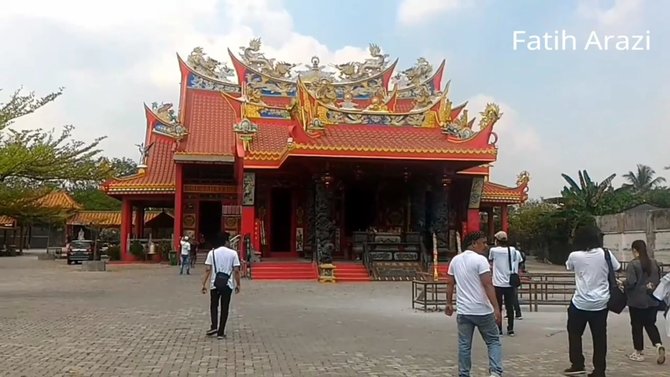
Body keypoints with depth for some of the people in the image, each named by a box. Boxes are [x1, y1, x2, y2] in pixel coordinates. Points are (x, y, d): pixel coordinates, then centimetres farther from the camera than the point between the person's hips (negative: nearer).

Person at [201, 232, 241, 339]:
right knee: (225, 308, 7)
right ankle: (221, 332, 8)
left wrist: (204, 284, -2)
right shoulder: (233, 253, -3)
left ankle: (214, 326, 3)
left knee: (213, 306, 18)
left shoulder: (212, 253, -2)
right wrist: (237, 285, 4)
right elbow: (236, 270, -4)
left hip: (215, 284, 0)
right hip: (228, 285, 0)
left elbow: (207, 270, -7)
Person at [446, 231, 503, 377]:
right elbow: (488, 285, -18)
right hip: (483, 311, -5)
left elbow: (450, 284, 13)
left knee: (464, 345, 10)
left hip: (463, 311, 5)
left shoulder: (455, 260, 9)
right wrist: (496, 308, -18)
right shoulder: (480, 260, -11)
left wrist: (449, 303, 22)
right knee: (493, 341, 10)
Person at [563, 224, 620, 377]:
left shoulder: (574, 256, -10)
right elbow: (617, 268, 10)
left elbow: (569, 267, 12)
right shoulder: (605, 254, -6)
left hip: (580, 303, -2)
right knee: (599, 337, 8)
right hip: (600, 303, 2)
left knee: (574, 333, 15)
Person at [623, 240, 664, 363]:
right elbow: (659, 280, 14)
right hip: (652, 300, 6)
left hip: (637, 301, -6)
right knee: (650, 324, 16)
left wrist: (622, 284, -1)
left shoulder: (633, 264, -17)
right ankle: (659, 345, -5)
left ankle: (638, 353, 15)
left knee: (637, 326, 6)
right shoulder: (654, 263, 6)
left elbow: (630, 283, -20)